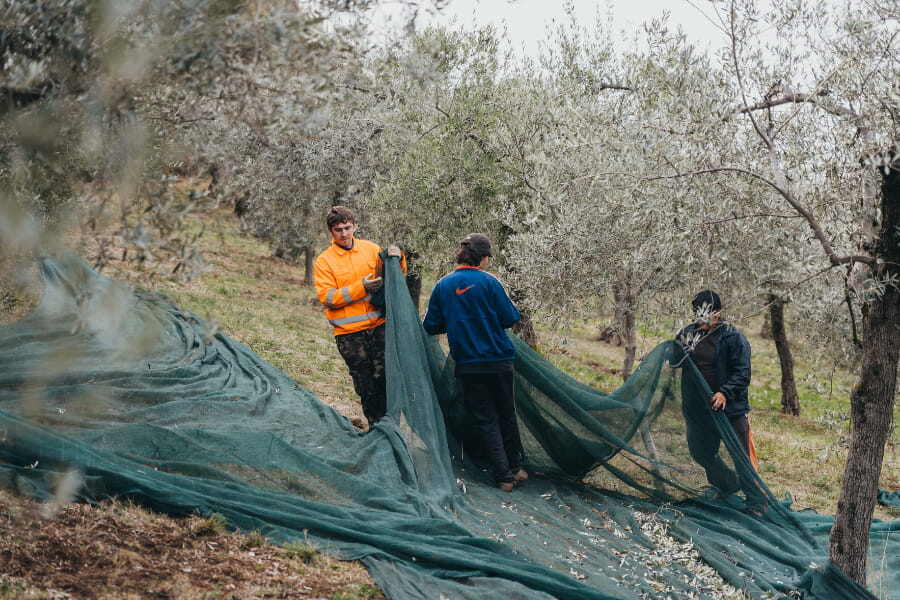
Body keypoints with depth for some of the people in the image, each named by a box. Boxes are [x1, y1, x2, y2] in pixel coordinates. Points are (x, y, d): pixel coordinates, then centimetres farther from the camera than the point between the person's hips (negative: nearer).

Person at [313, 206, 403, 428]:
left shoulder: (371, 249, 7)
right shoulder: (324, 261, -1)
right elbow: (326, 297, -10)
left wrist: (397, 261, -8)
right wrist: (360, 287, -18)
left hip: (379, 325, 2)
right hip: (349, 333, -1)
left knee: (385, 376, -5)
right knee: (365, 386, 4)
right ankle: (376, 426, 15)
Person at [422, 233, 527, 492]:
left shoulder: (443, 286, -1)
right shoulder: (488, 282, -10)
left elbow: (431, 327, 4)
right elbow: (510, 318, -7)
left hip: (468, 366, 2)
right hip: (499, 361, -1)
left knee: (485, 419, 8)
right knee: (507, 415, 17)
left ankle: (503, 477, 4)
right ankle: (515, 468, 28)